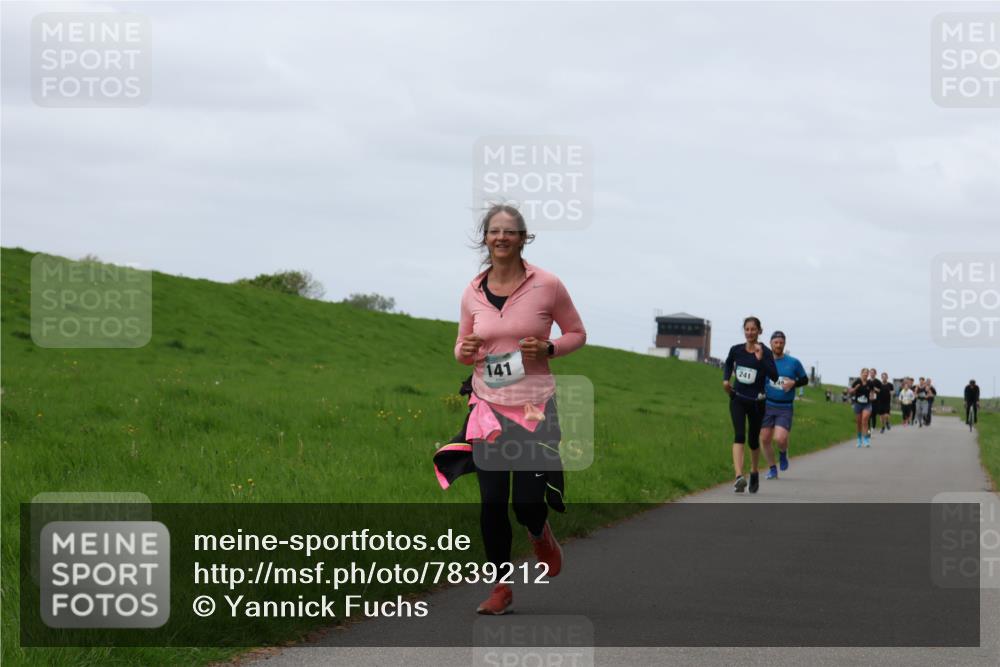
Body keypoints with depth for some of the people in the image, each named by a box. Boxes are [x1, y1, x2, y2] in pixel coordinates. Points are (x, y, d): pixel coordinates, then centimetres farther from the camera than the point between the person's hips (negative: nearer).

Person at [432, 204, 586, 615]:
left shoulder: (547, 286, -7)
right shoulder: (473, 293, 2)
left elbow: (577, 334, 5)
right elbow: (462, 348, 15)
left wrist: (548, 349, -14)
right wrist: (464, 350, -9)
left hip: (535, 407, -2)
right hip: (488, 407, 2)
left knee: (528, 500, -2)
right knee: (491, 501, 0)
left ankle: (540, 534, 36)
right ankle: (501, 587, 15)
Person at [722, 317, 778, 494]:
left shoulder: (765, 353, -10)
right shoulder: (736, 350, 0)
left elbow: (774, 377, -20)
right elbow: (728, 364, 22)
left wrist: (760, 359, -29)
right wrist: (726, 379, 5)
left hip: (756, 401, -1)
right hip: (737, 399, 1)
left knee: (753, 440, 11)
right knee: (739, 436, -18)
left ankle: (754, 472, 40)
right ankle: (739, 477, -31)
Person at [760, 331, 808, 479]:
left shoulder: (793, 362, 2)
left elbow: (805, 379, 11)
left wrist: (793, 383, -7)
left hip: (785, 408, -2)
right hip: (767, 405, 2)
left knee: (780, 438, -18)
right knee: (765, 439, 0)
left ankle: (783, 454, 18)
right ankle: (772, 469, 19)